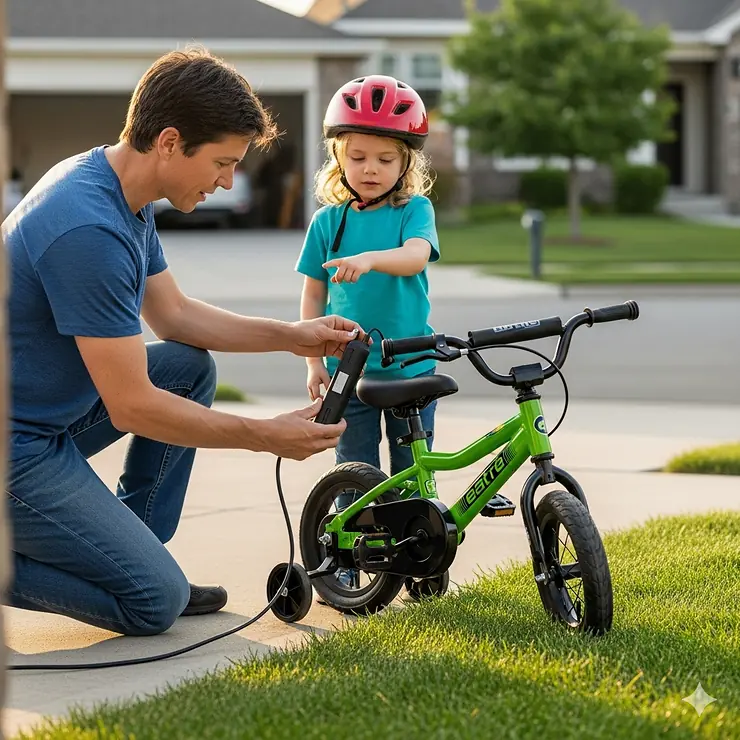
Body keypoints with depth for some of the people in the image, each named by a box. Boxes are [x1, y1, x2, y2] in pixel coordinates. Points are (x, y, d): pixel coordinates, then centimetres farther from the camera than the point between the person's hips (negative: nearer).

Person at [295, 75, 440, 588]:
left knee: (413, 472, 6)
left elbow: (417, 255, -22)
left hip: (411, 366, -1)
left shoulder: (415, 210, -1)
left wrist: (370, 259, -41)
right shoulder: (328, 222, 3)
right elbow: (314, 295, 8)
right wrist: (314, 361, 3)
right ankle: (348, 561, 14)